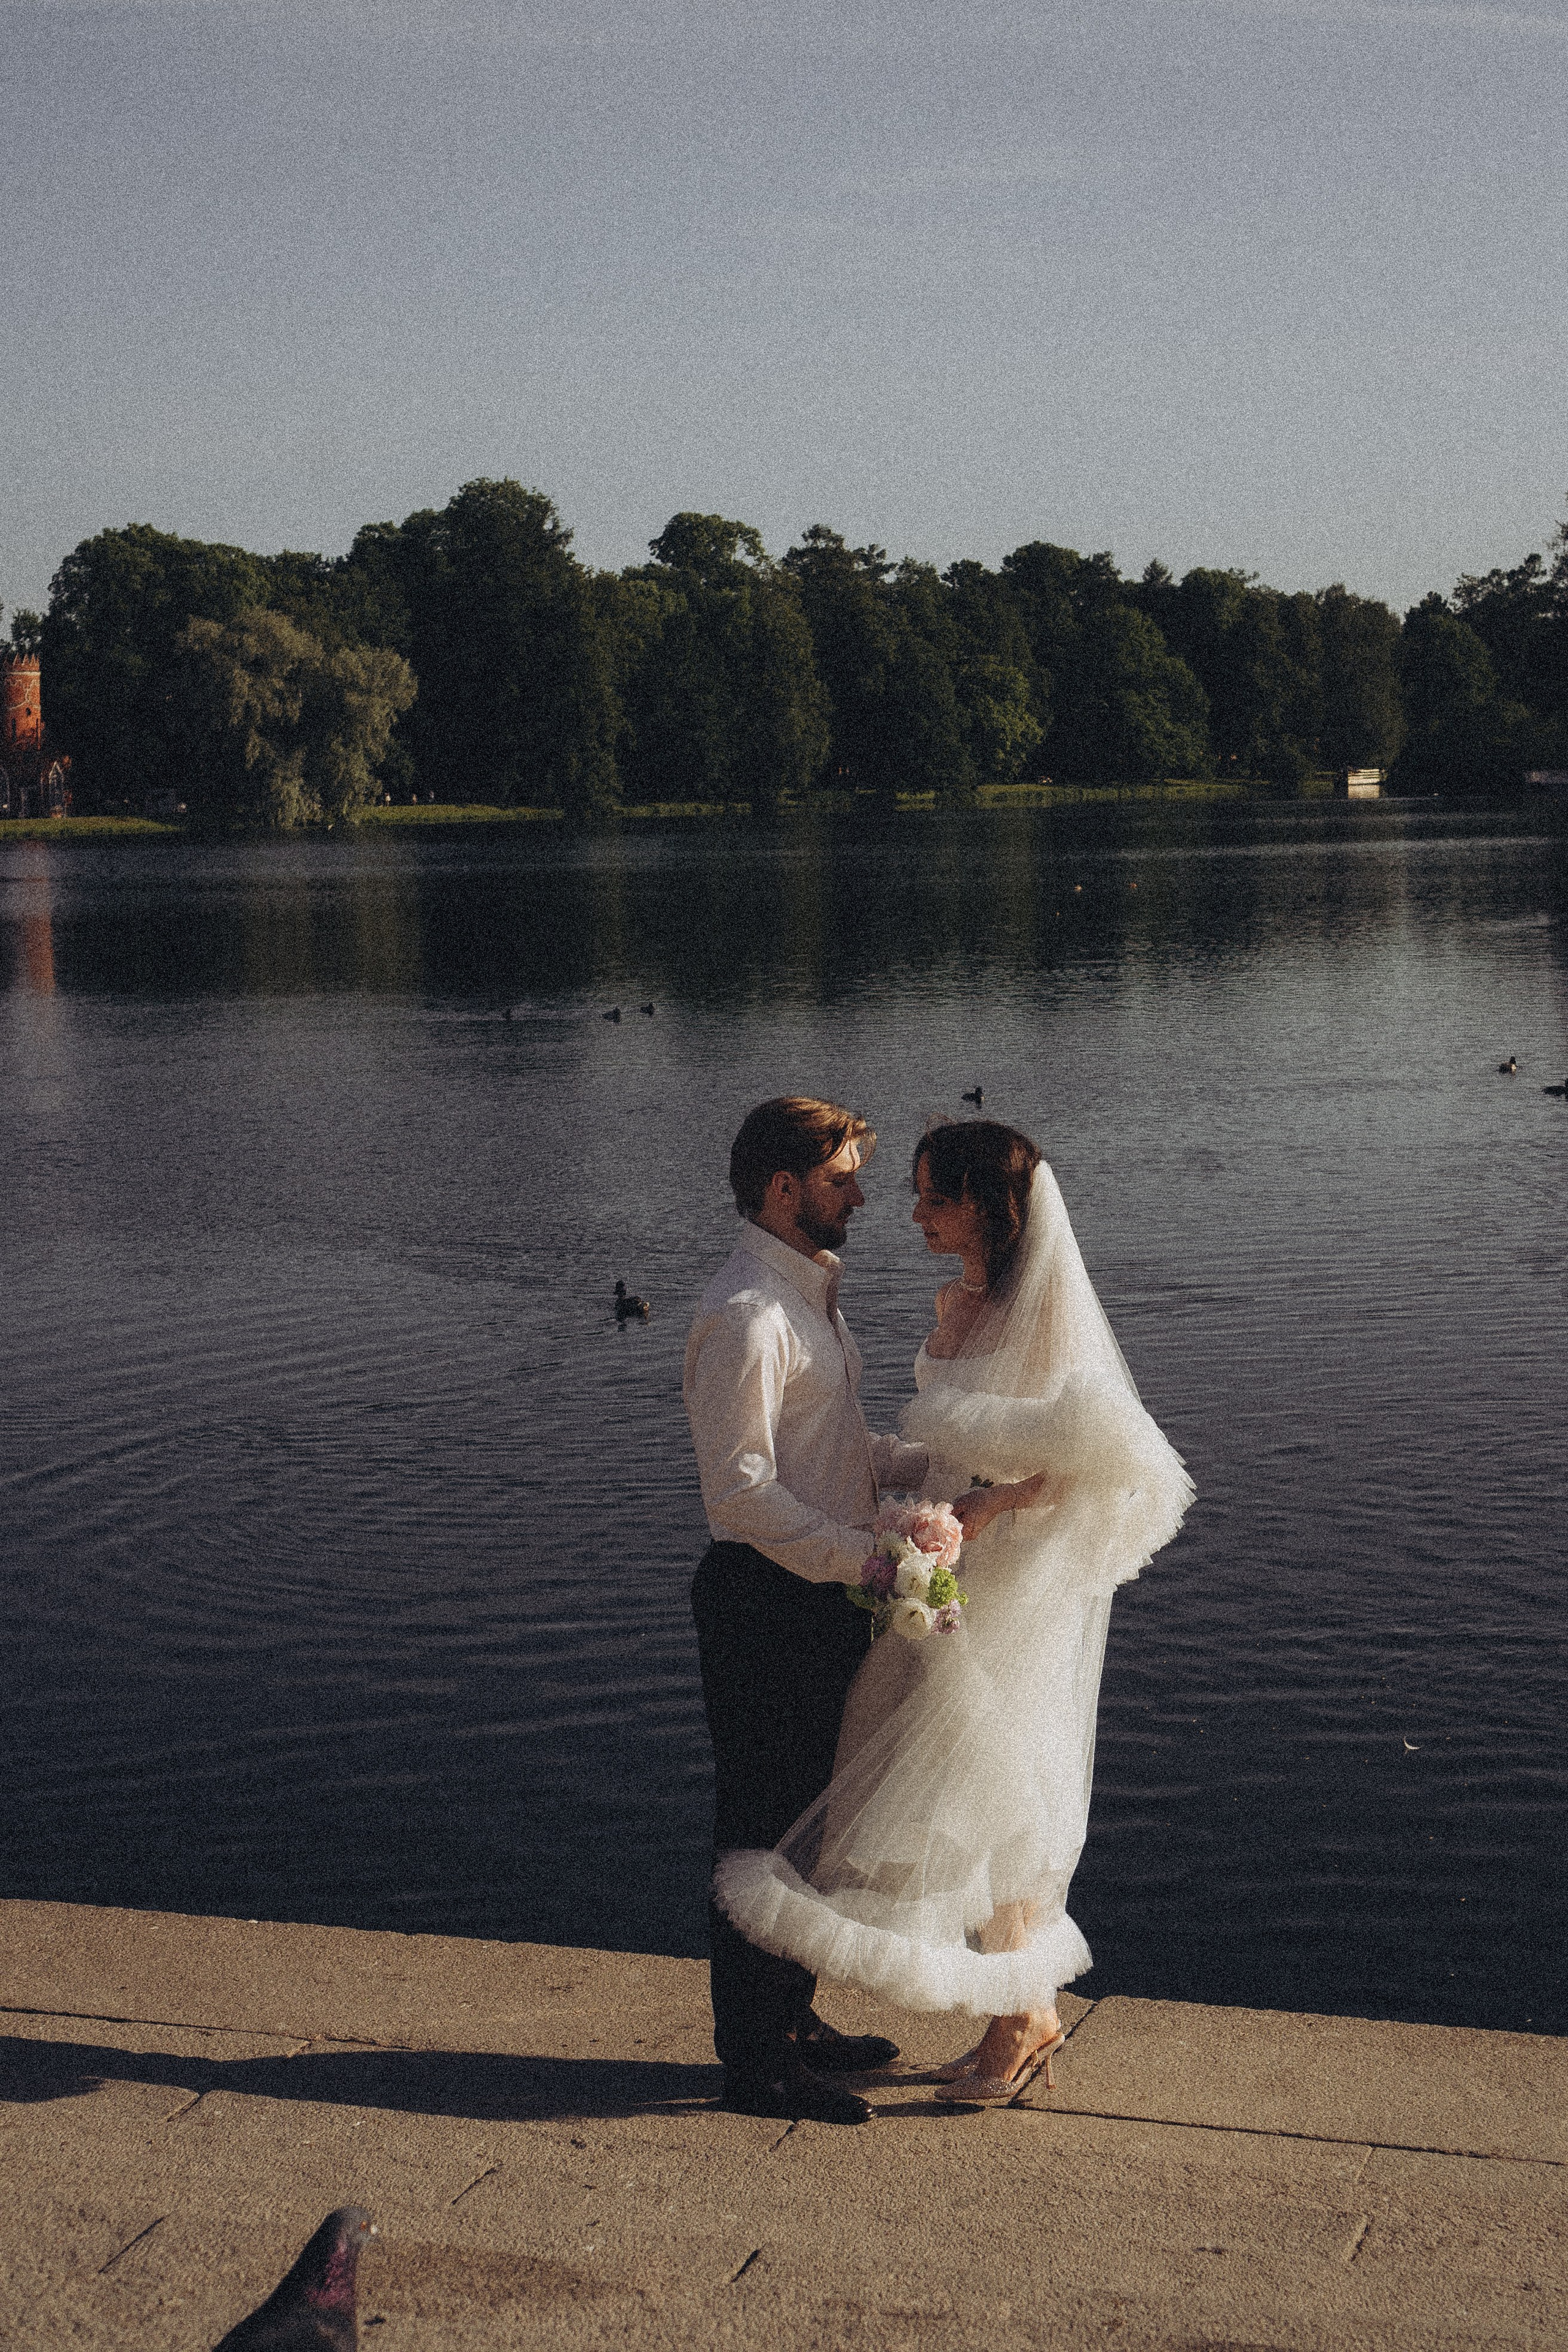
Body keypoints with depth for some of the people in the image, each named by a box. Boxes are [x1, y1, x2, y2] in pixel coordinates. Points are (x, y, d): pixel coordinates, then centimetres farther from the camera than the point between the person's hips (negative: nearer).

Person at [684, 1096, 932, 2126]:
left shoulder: (810, 1294, 13)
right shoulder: (747, 1315, -20)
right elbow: (742, 1490, -24)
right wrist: (862, 1551, -28)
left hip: (825, 1589, 10)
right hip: (767, 1598, -10)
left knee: (803, 1816, 20)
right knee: (763, 1828, 1)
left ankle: (793, 2021, 34)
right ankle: (756, 2058, 12)